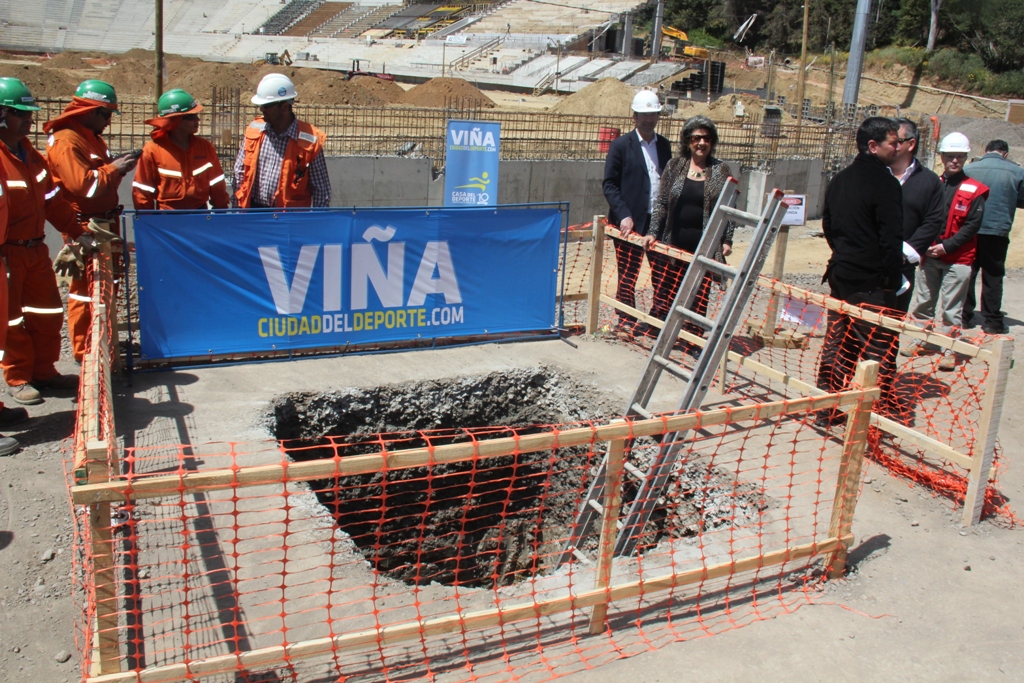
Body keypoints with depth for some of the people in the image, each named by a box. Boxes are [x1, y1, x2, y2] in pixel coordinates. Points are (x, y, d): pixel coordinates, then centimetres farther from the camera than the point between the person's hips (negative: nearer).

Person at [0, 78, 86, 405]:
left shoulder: (29, 153, 10)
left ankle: (43, 371, 27)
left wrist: (77, 231, 12)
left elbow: (53, 199, 14)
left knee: (48, 311, 13)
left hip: (36, 248, 8)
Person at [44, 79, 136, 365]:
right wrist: (114, 169, -16)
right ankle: (84, 350, 5)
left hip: (105, 223, 10)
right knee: (85, 288, -3)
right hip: (84, 226, -10)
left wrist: (118, 166, 4)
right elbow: (82, 184, -23)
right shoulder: (66, 141, -14)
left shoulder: (93, 138, 17)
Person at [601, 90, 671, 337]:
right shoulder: (621, 145, -1)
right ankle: (626, 322, 15)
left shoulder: (664, 145, 13)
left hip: (659, 221, 4)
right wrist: (624, 215, -15)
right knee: (628, 275, 3)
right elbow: (609, 185, -4)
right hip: (630, 222, -4)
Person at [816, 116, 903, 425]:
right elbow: (890, 238, -17)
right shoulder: (884, 183, -14)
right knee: (879, 348, -1)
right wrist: (893, 279, -11)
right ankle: (879, 413, 2)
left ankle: (827, 410, 20)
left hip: (840, 273, 8)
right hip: (872, 281, -8)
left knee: (837, 342, 14)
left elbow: (828, 226, 17)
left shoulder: (839, 180, 11)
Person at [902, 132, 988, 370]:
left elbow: (971, 227, -7)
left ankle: (949, 348, 7)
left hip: (958, 259, -3)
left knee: (951, 308, 0)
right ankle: (920, 340, 24)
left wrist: (946, 246, -15)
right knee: (923, 301, 11)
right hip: (929, 255, 4)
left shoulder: (974, 190, -3)